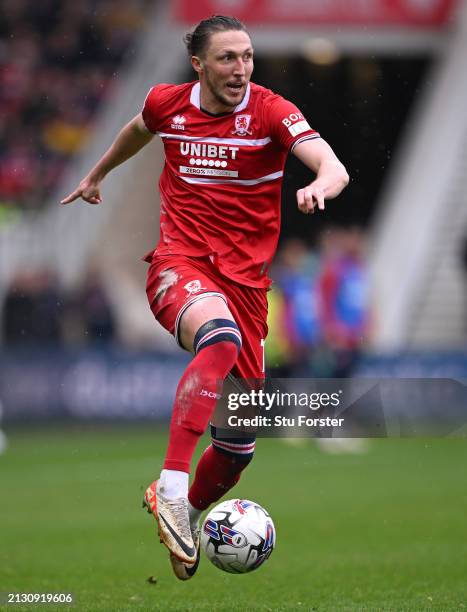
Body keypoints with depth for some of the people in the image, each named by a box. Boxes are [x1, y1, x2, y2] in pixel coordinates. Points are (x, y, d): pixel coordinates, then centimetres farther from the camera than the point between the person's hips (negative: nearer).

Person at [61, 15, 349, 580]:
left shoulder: (271, 111, -6)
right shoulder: (167, 103, 3)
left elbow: (333, 167, -20)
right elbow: (138, 131, 28)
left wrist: (320, 186, -44)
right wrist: (97, 174, 43)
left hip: (245, 278, 2)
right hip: (179, 262, -2)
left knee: (239, 442, 6)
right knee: (220, 338, -38)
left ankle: (189, 516, 35)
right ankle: (170, 489, -44)